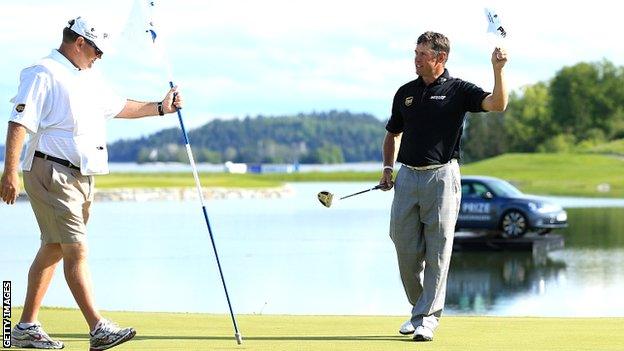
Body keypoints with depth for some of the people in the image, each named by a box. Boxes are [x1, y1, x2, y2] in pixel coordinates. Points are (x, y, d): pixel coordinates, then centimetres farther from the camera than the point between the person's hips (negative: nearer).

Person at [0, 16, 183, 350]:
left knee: (53, 249, 12)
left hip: (82, 177, 10)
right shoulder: (42, 75, -11)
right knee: (76, 249, -14)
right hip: (50, 172, -10)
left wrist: (160, 108, 30)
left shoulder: (90, 79, 18)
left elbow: (118, 107, 33)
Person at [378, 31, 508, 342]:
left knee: (437, 252, -3)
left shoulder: (458, 91, -1)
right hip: (407, 177, 4)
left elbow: (497, 104, -16)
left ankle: (428, 317, 1)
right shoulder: (405, 92, 12)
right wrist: (387, 168, 12)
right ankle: (418, 309, 23)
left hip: (441, 176, -4)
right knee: (406, 249, 6)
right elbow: (393, 133, 24)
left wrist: (498, 70, -30)